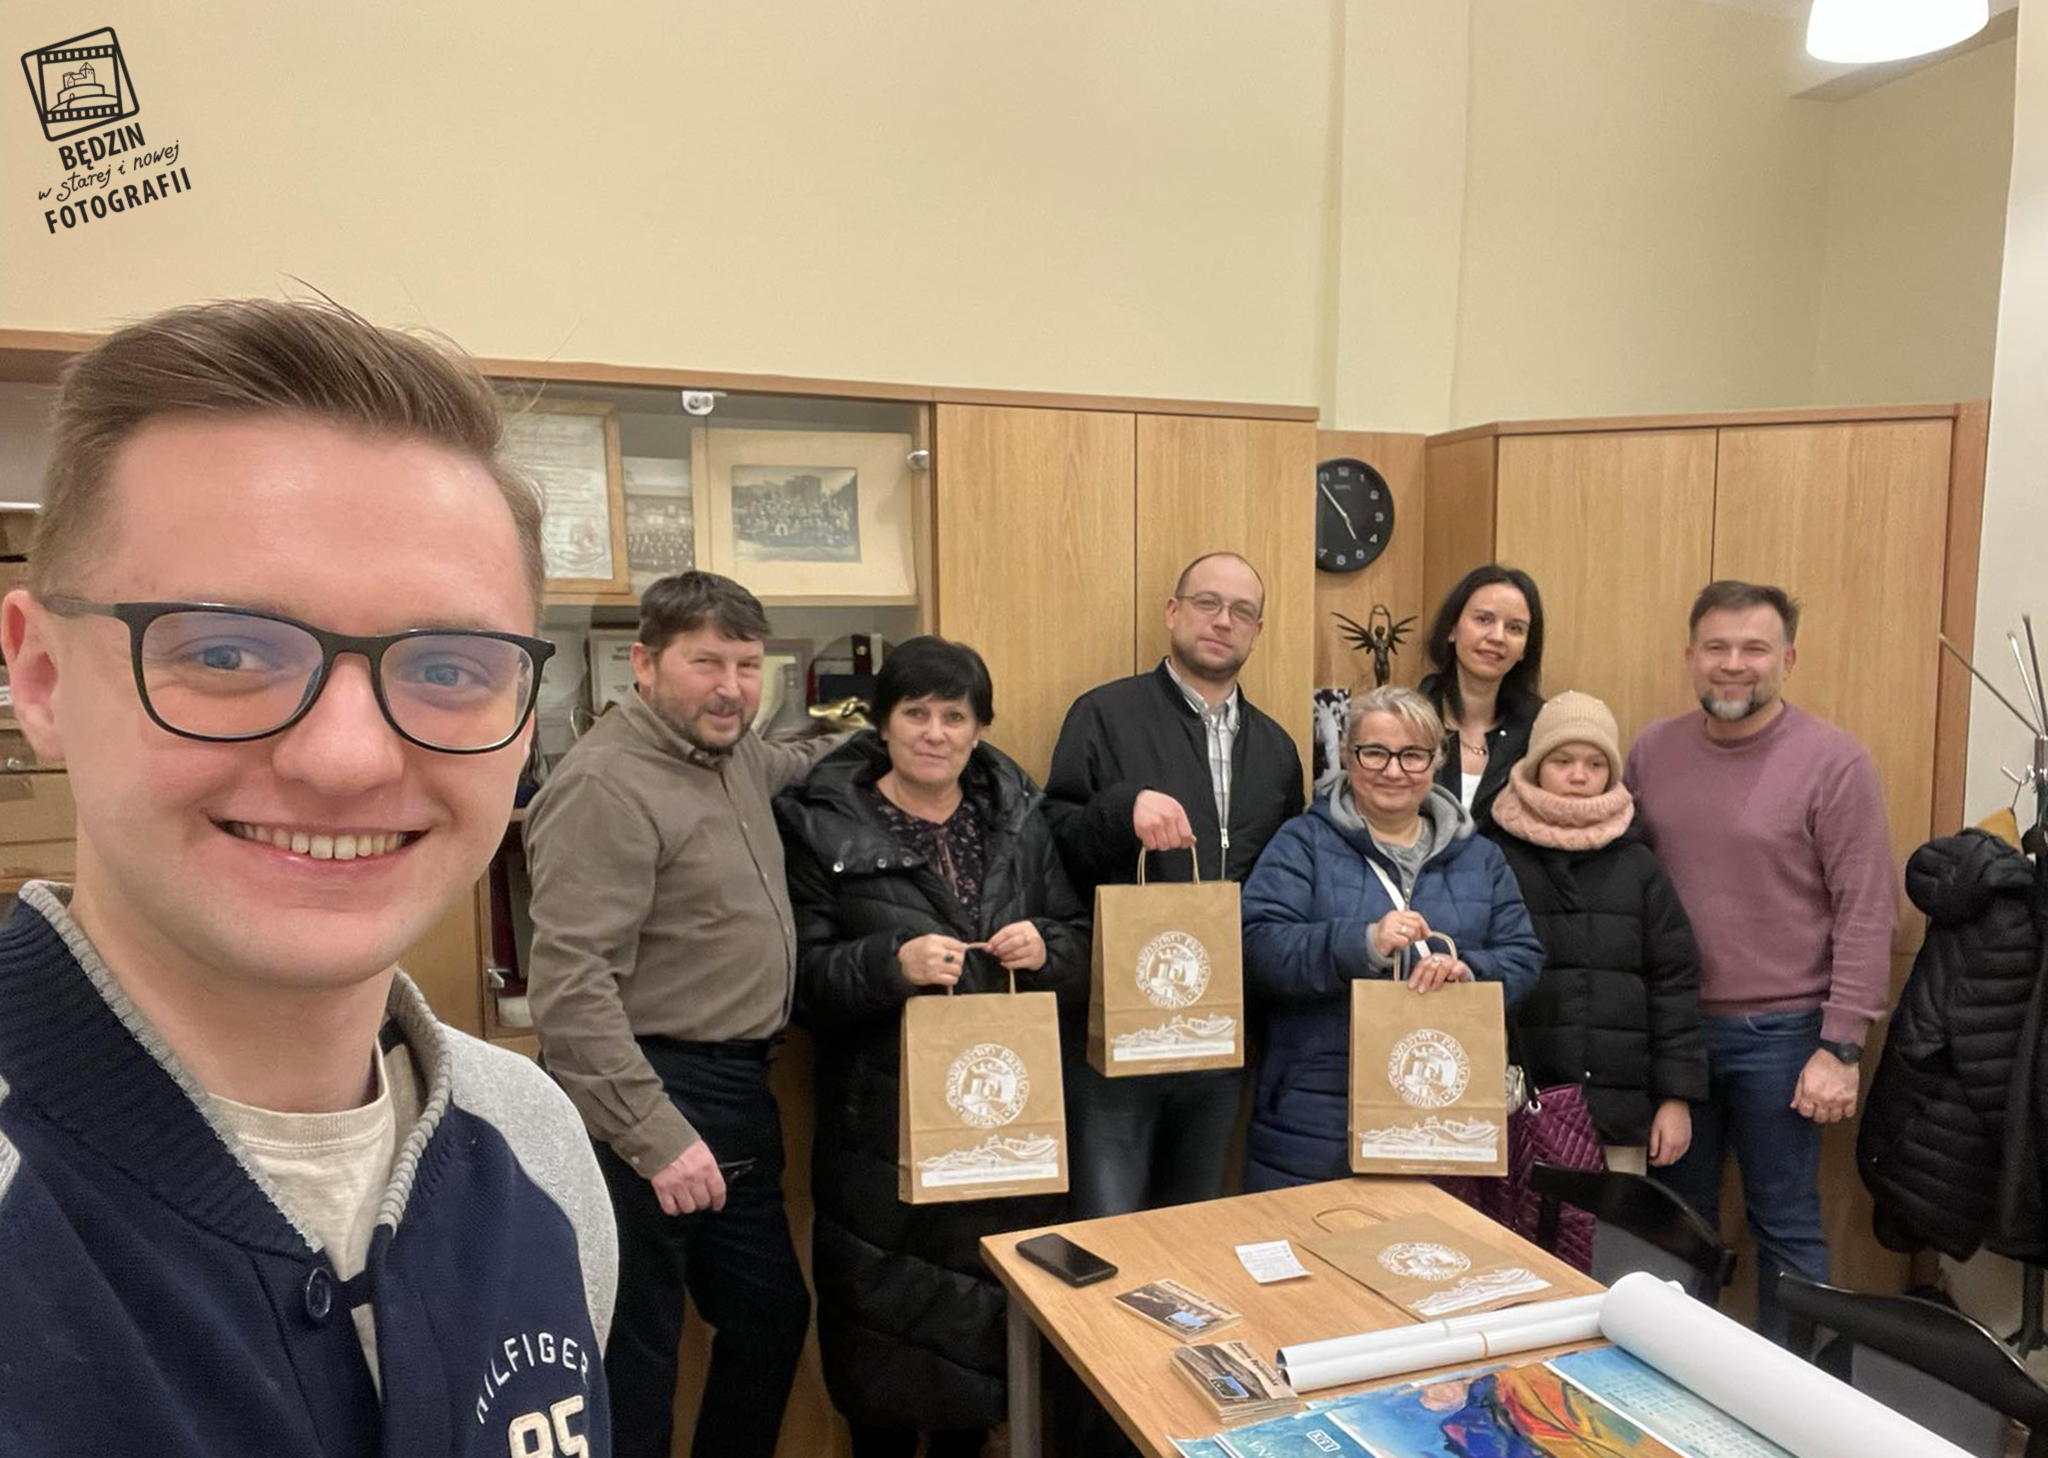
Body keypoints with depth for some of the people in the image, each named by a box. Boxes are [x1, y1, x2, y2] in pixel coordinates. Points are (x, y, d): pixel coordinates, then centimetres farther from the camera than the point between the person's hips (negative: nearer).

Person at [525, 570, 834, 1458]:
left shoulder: (729, 752, 8)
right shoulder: (606, 787, -19)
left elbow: (787, 768, 33)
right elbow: (569, 986, -24)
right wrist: (655, 1136, -26)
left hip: (738, 1092, 9)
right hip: (654, 1099, -9)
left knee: (772, 1318, 21)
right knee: (633, 1362, 6)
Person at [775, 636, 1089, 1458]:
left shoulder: (1020, 817, 6)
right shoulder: (822, 826, -4)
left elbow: (1082, 950, 9)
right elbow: (802, 979, -8)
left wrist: (1047, 948, -13)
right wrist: (892, 964, -24)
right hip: (882, 1130, -3)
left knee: (991, 1318, 14)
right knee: (890, 1319, 6)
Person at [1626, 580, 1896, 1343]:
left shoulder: (1835, 762, -9)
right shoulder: (1651, 751, 4)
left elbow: (1866, 914, -10)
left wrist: (1841, 1047, -14)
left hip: (1780, 1032, -4)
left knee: (1785, 1223, 8)